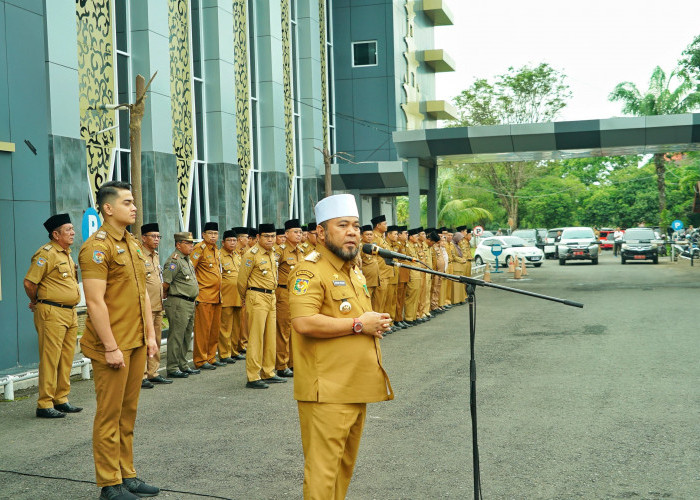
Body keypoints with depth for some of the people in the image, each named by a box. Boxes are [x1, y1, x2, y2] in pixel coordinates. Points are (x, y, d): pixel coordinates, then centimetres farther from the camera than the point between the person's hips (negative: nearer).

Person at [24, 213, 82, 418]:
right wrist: (37, 303, 1)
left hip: (70, 313, 9)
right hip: (52, 314, -9)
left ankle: (61, 400, 20)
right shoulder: (46, 253, -12)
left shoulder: (67, 254, 17)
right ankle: (45, 405, -1)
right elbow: (29, 282, -16)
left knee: (66, 359, 11)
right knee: (50, 360, -6)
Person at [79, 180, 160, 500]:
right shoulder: (97, 246, -13)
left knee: (128, 413, 14)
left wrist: (149, 335, 14)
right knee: (109, 415, 0)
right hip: (112, 346, -8)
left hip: (136, 344, 8)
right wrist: (111, 347, -19)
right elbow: (95, 301, -18)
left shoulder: (133, 245, 15)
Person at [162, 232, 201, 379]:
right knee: (176, 337, -5)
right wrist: (166, 295, -3)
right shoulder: (174, 260, -14)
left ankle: (182, 365, 24)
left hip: (190, 303, 10)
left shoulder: (187, 260, 17)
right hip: (178, 304, -10)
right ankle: (172, 368, 0)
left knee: (186, 336, 15)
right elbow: (165, 283, -17)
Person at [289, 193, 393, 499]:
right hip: (327, 392, -9)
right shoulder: (310, 271, -13)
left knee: (345, 466, 18)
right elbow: (303, 323, -27)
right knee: (323, 468, -5)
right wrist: (358, 324, -20)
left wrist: (376, 324, 14)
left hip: (356, 388, 10)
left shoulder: (354, 271, 18)